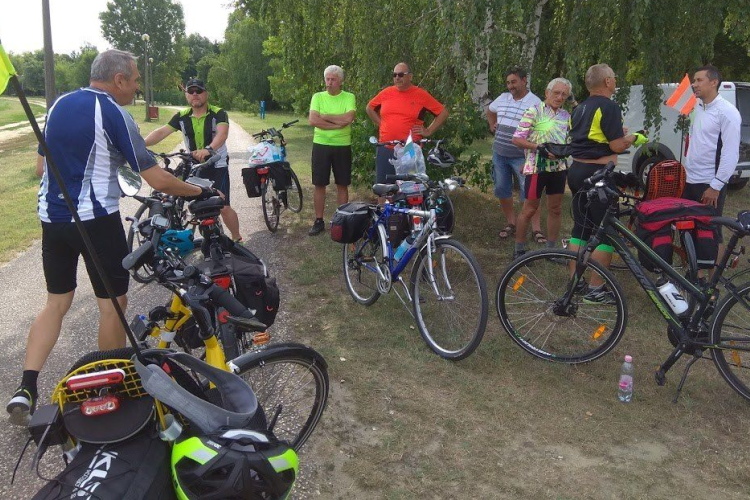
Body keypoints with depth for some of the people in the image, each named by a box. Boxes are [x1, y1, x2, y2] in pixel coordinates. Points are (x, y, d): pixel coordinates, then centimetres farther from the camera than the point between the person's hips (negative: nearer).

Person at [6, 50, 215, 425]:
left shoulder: (59, 105, 10)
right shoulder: (114, 114, -12)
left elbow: (40, 168, 17)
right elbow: (157, 180, -15)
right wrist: (200, 192, -2)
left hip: (52, 218, 7)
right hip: (96, 220, -7)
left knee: (56, 302, 15)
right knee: (112, 304, 7)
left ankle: (26, 388, 8)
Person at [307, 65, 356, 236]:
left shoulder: (349, 97, -1)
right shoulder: (318, 97, 3)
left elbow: (349, 118, -19)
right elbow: (313, 120, -12)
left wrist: (325, 116, -13)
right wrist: (338, 123, -16)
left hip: (342, 146, -1)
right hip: (321, 145, 1)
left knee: (342, 185, 7)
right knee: (319, 184, 4)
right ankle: (319, 221, 15)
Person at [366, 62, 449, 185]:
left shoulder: (421, 95, -1)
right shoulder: (386, 93, 8)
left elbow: (443, 112, 2)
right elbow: (369, 108, 24)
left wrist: (429, 131, -2)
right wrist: (380, 123, 13)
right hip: (385, 150, 3)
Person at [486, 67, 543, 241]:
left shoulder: (535, 103, -10)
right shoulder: (503, 98, 9)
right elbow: (490, 110, 31)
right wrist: (492, 125, 15)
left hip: (521, 157, -6)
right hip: (499, 154, 6)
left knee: (529, 193, -5)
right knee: (502, 190, 11)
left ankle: (536, 228, 3)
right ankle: (511, 223, 25)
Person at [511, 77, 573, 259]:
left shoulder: (566, 116, 10)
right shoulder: (534, 111, -7)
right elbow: (517, 139, -12)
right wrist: (540, 148, -21)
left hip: (558, 167, 6)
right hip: (536, 167, -6)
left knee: (555, 208, 9)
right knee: (530, 208, -1)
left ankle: (551, 249, 21)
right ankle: (519, 249, 10)